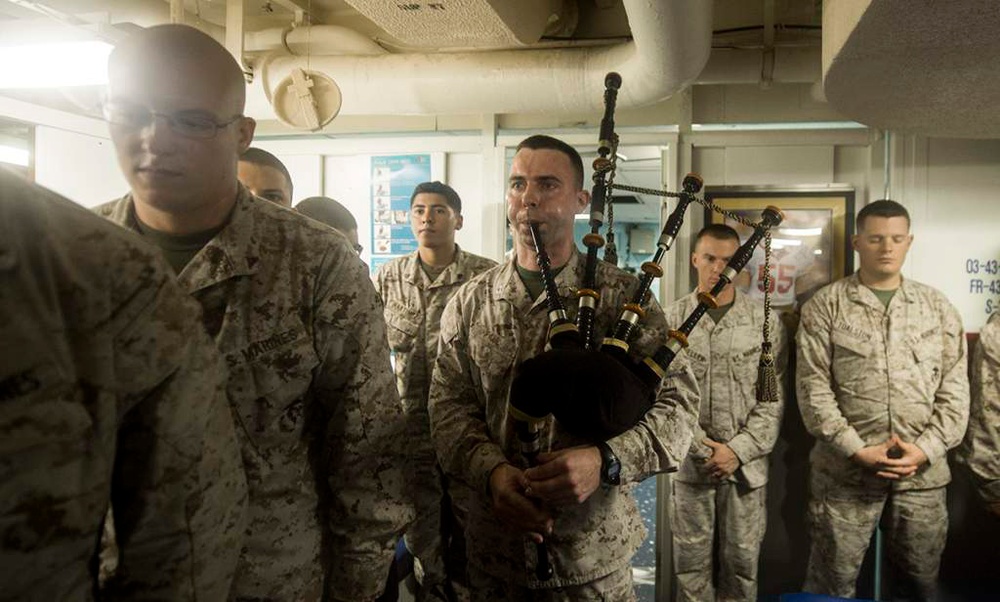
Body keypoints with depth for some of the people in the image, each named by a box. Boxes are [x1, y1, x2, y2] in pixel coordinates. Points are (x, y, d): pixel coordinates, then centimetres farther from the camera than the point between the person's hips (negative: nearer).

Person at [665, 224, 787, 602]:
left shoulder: (766, 321, 2)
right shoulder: (672, 320, 0)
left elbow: (773, 398, -1)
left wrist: (738, 451, -9)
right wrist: (700, 447, -10)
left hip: (747, 465, 1)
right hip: (689, 463, 0)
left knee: (742, 563, 10)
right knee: (691, 563, 9)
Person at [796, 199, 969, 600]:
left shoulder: (938, 307, 8)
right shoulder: (824, 307, -2)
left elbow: (955, 389, 5)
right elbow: (813, 388, -8)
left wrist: (924, 450, -8)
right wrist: (858, 451, -14)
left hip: (923, 473, 3)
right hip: (844, 471, -3)